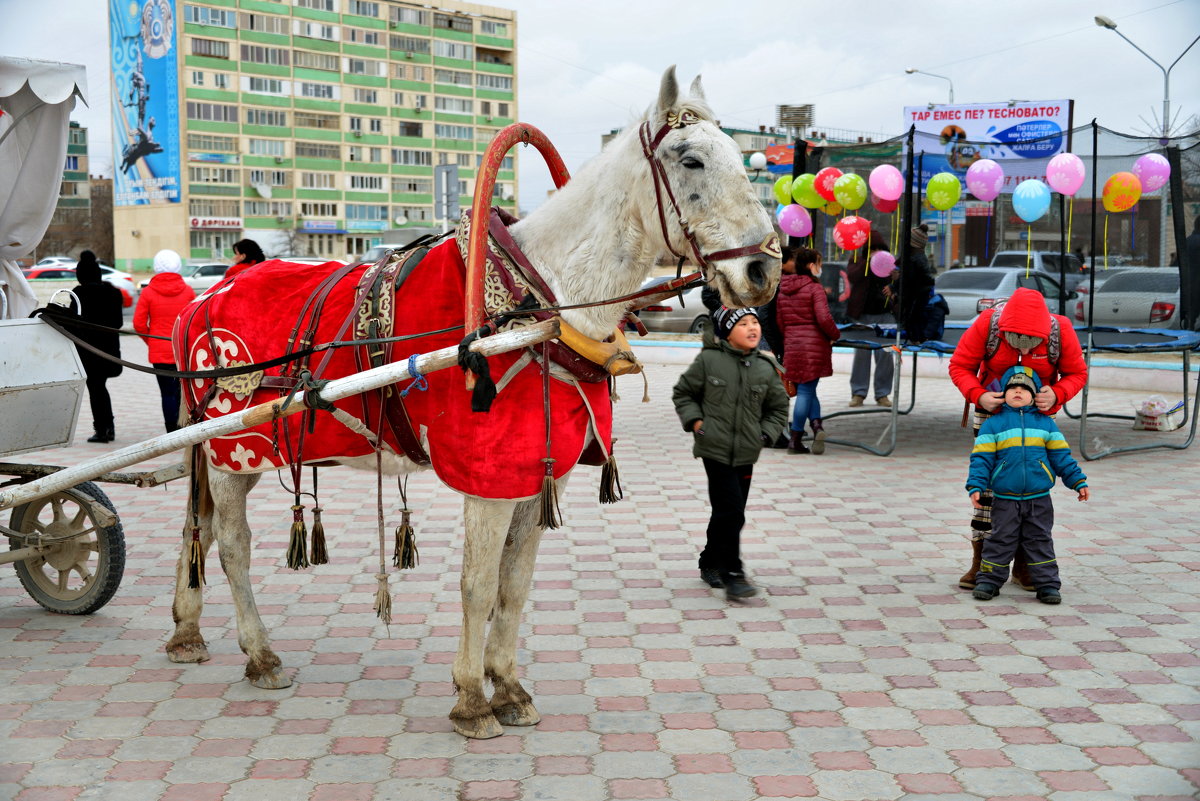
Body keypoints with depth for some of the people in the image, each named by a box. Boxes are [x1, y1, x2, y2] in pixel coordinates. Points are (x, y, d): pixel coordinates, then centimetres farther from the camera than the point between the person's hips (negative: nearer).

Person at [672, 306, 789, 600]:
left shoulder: (766, 368, 3)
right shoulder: (708, 361, -6)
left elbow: (778, 408, 15)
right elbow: (683, 393, 6)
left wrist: (765, 433, 2)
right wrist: (694, 420, -6)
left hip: (746, 454, 4)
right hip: (715, 448, -4)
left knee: (730, 514, 12)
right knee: (730, 511, -11)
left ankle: (710, 563, 31)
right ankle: (732, 575, -3)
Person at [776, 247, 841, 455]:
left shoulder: (783, 289, 11)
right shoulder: (814, 288, -9)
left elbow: (780, 321, 14)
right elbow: (824, 319, -16)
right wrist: (835, 335, 0)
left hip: (792, 345, 5)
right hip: (814, 345, -5)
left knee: (806, 389, 15)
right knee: (806, 390, 1)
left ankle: (816, 424, -3)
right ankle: (795, 439, 2)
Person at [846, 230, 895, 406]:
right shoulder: (857, 261, 5)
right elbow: (852, 276, -15)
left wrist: (893, 289, -7)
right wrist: (869, 260, -23)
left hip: (885, 314, 1)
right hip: (863, 315, -1)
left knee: (885, 355, 0)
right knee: (861, 354, 1)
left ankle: (882, 393, 7)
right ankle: (858, 393, 8)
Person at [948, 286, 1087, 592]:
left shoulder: (1061, 330, -24)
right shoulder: (987, 324, -25)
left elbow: (1077, 373, -9)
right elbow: (959, 365, -14)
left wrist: (1056, 395, -29)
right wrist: (978, 395, -31)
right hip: (992, 408, 0)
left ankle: (1023, 564, 10)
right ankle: (980, 562, 5)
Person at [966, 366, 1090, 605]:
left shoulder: (1045, 424, 8)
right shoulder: (993, 424, 1)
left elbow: (1061, 456, 11)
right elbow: (981, 458, -2)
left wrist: (1078, 481, 7)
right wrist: (975, 486, -11)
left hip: (1039, 500, 2)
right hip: (1005, 500, -1)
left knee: (1041, 542, 7)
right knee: (1000, 541, 5)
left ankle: (1047, 584, 12)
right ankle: (989, 581, 14)